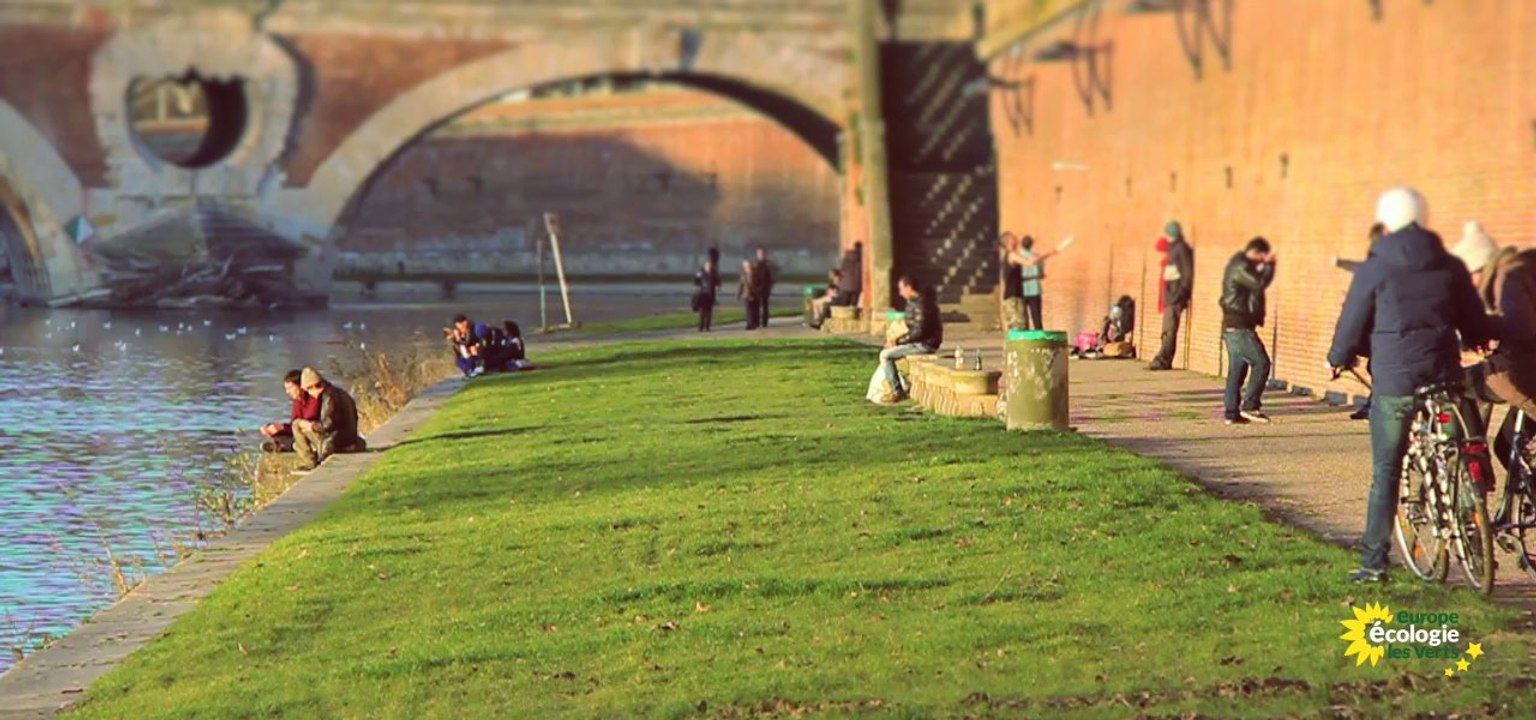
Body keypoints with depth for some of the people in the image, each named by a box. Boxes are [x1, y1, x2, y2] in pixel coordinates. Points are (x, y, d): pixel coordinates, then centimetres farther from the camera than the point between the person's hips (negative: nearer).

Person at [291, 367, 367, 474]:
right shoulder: (341, 393, 13)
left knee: (297, 425, -3)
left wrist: (311, 426, -3)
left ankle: (309, 464, -3)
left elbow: (328, 425, -19)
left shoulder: (329, 396, -16)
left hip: (334, 444, -9)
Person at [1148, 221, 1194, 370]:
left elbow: (1188, 273, -14)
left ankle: (1162, 361, -16)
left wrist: (1183, 293, -18)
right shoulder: (1172, 249, 17)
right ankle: (1165, 361, 13)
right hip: (1169, 293, 10)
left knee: (1169, 330, -12)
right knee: (1167, 331, 11)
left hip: (1177, 293, -10)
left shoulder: (1182, 248, -9)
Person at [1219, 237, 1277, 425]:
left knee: (1236, 369, 9)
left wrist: (1264, 267, 12)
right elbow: (1260, 284, -22)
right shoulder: (1240, 266, -14)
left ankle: (1232, 413, 8)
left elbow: (1255, 285, 24)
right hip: (1239, 326, -11)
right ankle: (1250, 406, -13)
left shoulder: (1240, 265, 19)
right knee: (1261, 362, -11)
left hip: (1232, 326, 11)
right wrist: (1269, 265, -10)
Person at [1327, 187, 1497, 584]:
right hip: (1444, 375, 3)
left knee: (1385, 473, 2)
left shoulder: (1374, 268, -4)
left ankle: (1374, 561, 1)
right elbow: (1476, 322, 13)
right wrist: (1476, 341, 37)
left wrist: (1339, 358, 20)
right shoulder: (1450, 266, 6)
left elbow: (1353, 322, 1)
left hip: (1393, 381, -3)